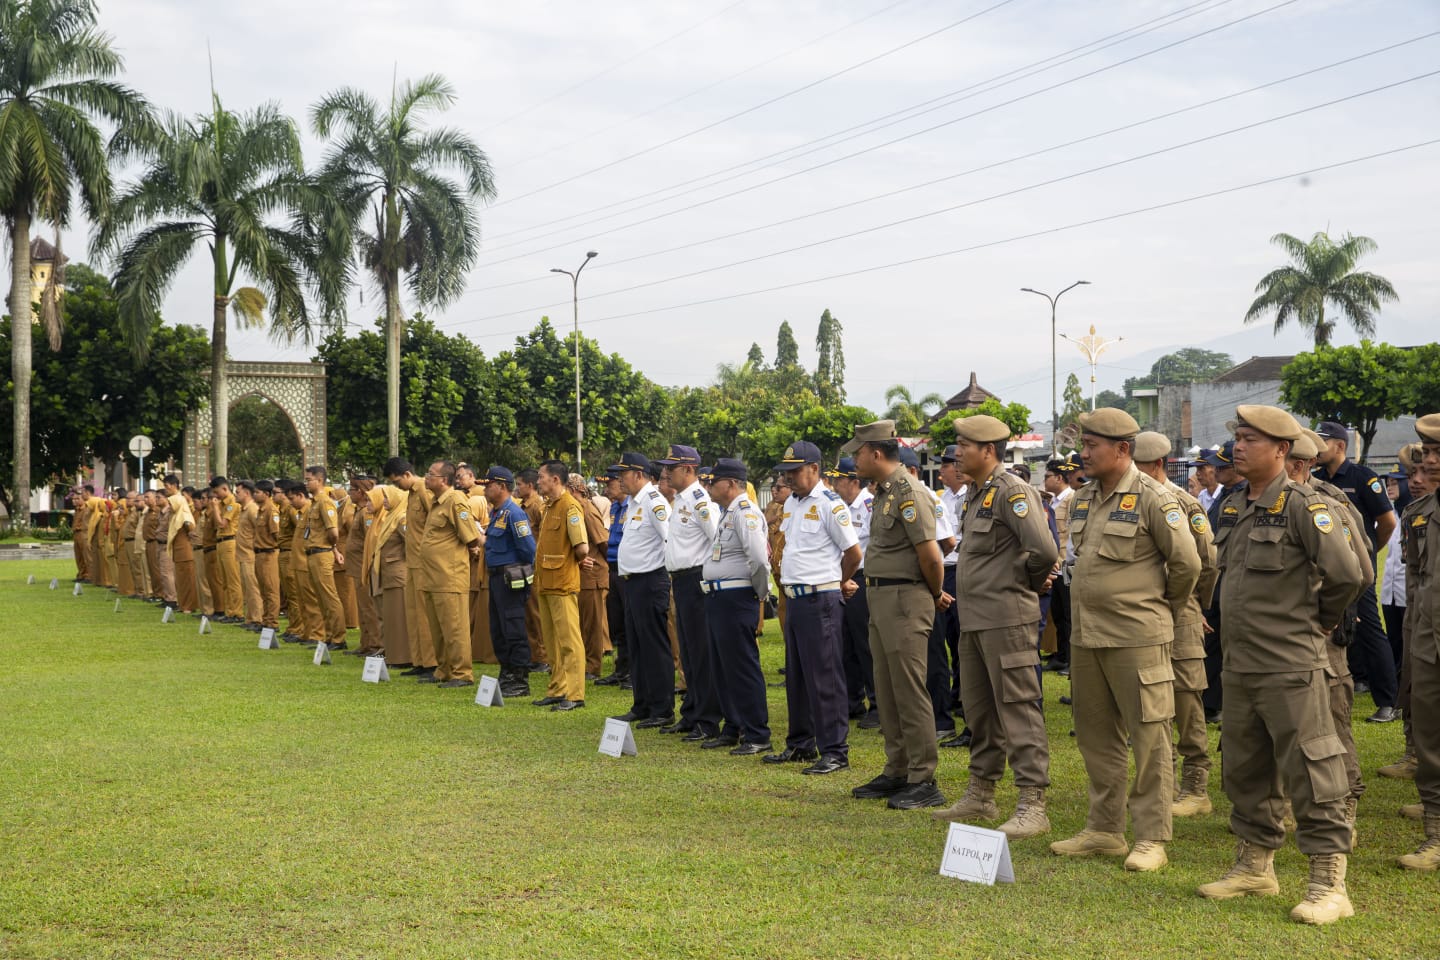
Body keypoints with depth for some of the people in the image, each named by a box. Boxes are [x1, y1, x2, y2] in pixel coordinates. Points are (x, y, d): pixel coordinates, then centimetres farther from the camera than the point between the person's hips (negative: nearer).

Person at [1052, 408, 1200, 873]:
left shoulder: (1153, 499, -11)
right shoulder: (1083, 499, 12)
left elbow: (1186, 563, -8)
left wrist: (1165, 609, 4)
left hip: (1137, 639, -8)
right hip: (1085, 637, 8)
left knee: (1149, 738, -1)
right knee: (1096, 735, 14)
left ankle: (1151, 839, 6)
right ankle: (1104, 830, 25)